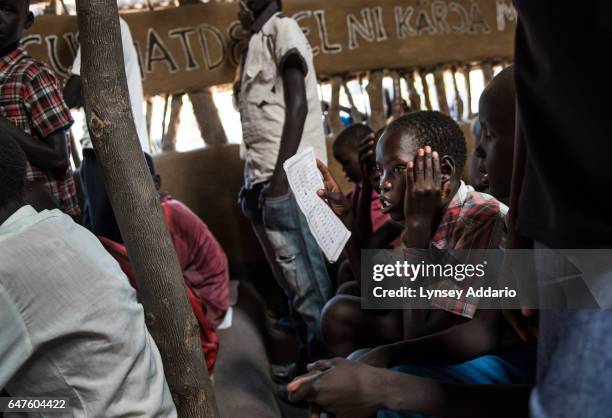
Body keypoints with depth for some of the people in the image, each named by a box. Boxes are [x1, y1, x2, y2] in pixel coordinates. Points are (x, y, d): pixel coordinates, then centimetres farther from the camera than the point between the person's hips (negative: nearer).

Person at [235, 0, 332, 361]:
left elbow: (298, 103, -13)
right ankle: (312, 359, 18)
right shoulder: (258, 43, 25)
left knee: (307, 284, -8)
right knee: (294, 281, 11)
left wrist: (280, 176, -20)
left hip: (288, 181, -9)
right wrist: (255, 182, 18)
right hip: (263, 181, 9)